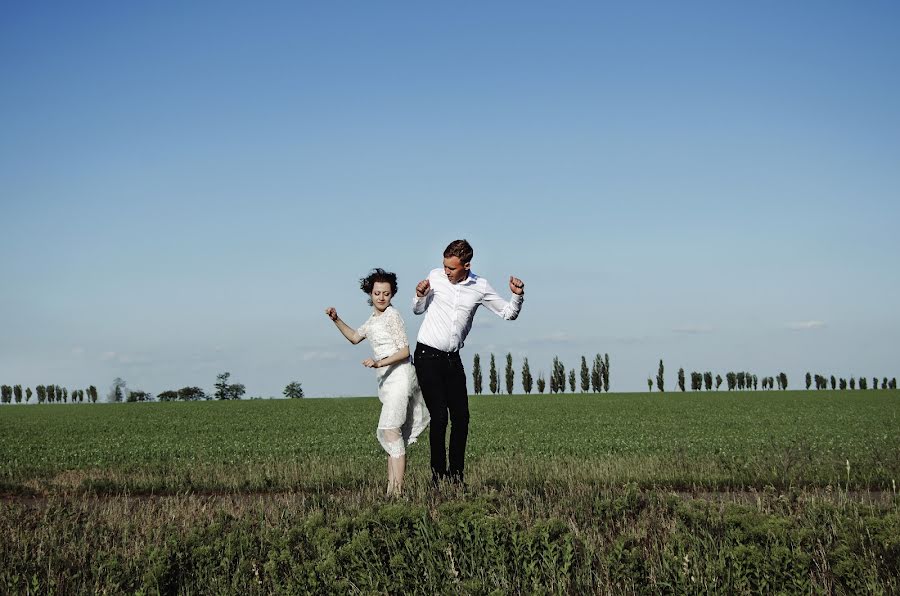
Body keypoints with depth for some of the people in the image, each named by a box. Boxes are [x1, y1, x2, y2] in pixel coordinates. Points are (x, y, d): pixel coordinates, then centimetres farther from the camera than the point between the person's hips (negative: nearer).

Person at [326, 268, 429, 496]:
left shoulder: (392, 315, -8)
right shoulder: (374, 318, 18)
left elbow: (404, 351, -13)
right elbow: (355, 337, 32)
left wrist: (380, 363, -24)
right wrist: (336, 320, 20)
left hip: (399, 375, -9)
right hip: (386, 379, 9)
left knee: (390, 428, -19)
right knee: (391, 433, 6)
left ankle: (397, 488, -24)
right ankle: (391, 486, 5)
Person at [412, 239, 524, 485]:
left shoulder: (480, 286, 0)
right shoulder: (435, 276, -3)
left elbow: (508, 313, 7)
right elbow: (418, 310, 12)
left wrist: (517, 295, -12)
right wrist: (420, 296, -9)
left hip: (453, 359, 3)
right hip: (427, 355, -3)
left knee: (461, 417, 0)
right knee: (439, 416, -10)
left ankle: (456, 473, 11)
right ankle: (438, 472, -1)